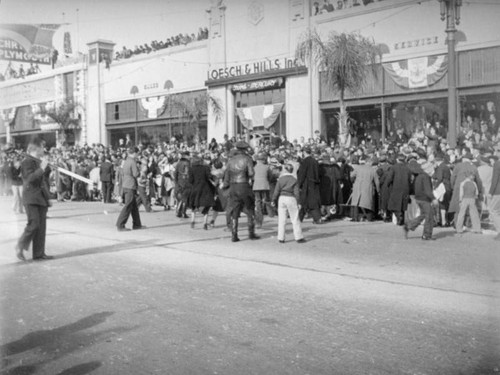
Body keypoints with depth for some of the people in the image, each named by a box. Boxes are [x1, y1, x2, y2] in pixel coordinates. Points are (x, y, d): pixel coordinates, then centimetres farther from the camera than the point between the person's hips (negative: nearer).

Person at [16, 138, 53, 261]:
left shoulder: (40, 161, 17)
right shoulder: (27, 162, -8)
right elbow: (30, 178, -22)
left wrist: (47, 167, 12)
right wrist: (42, 168, -20)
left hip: (42, 198, 8)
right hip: (31, 198, -8)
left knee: (41, 227, 6)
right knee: (33, 224, -11)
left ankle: (39, 253, 11)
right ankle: (20, 247, 9)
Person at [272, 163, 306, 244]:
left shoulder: (280, 179, 2)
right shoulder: (294, 180, 0)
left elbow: (276, 191, 1)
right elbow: (296, 192, -2)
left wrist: (274, 200, 9)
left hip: (281, 198, 1)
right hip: (291, 198, -1)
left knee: (281, 220, 5)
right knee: (295, 220, 5)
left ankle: (281, 238, 6)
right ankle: (298, 237, 8)